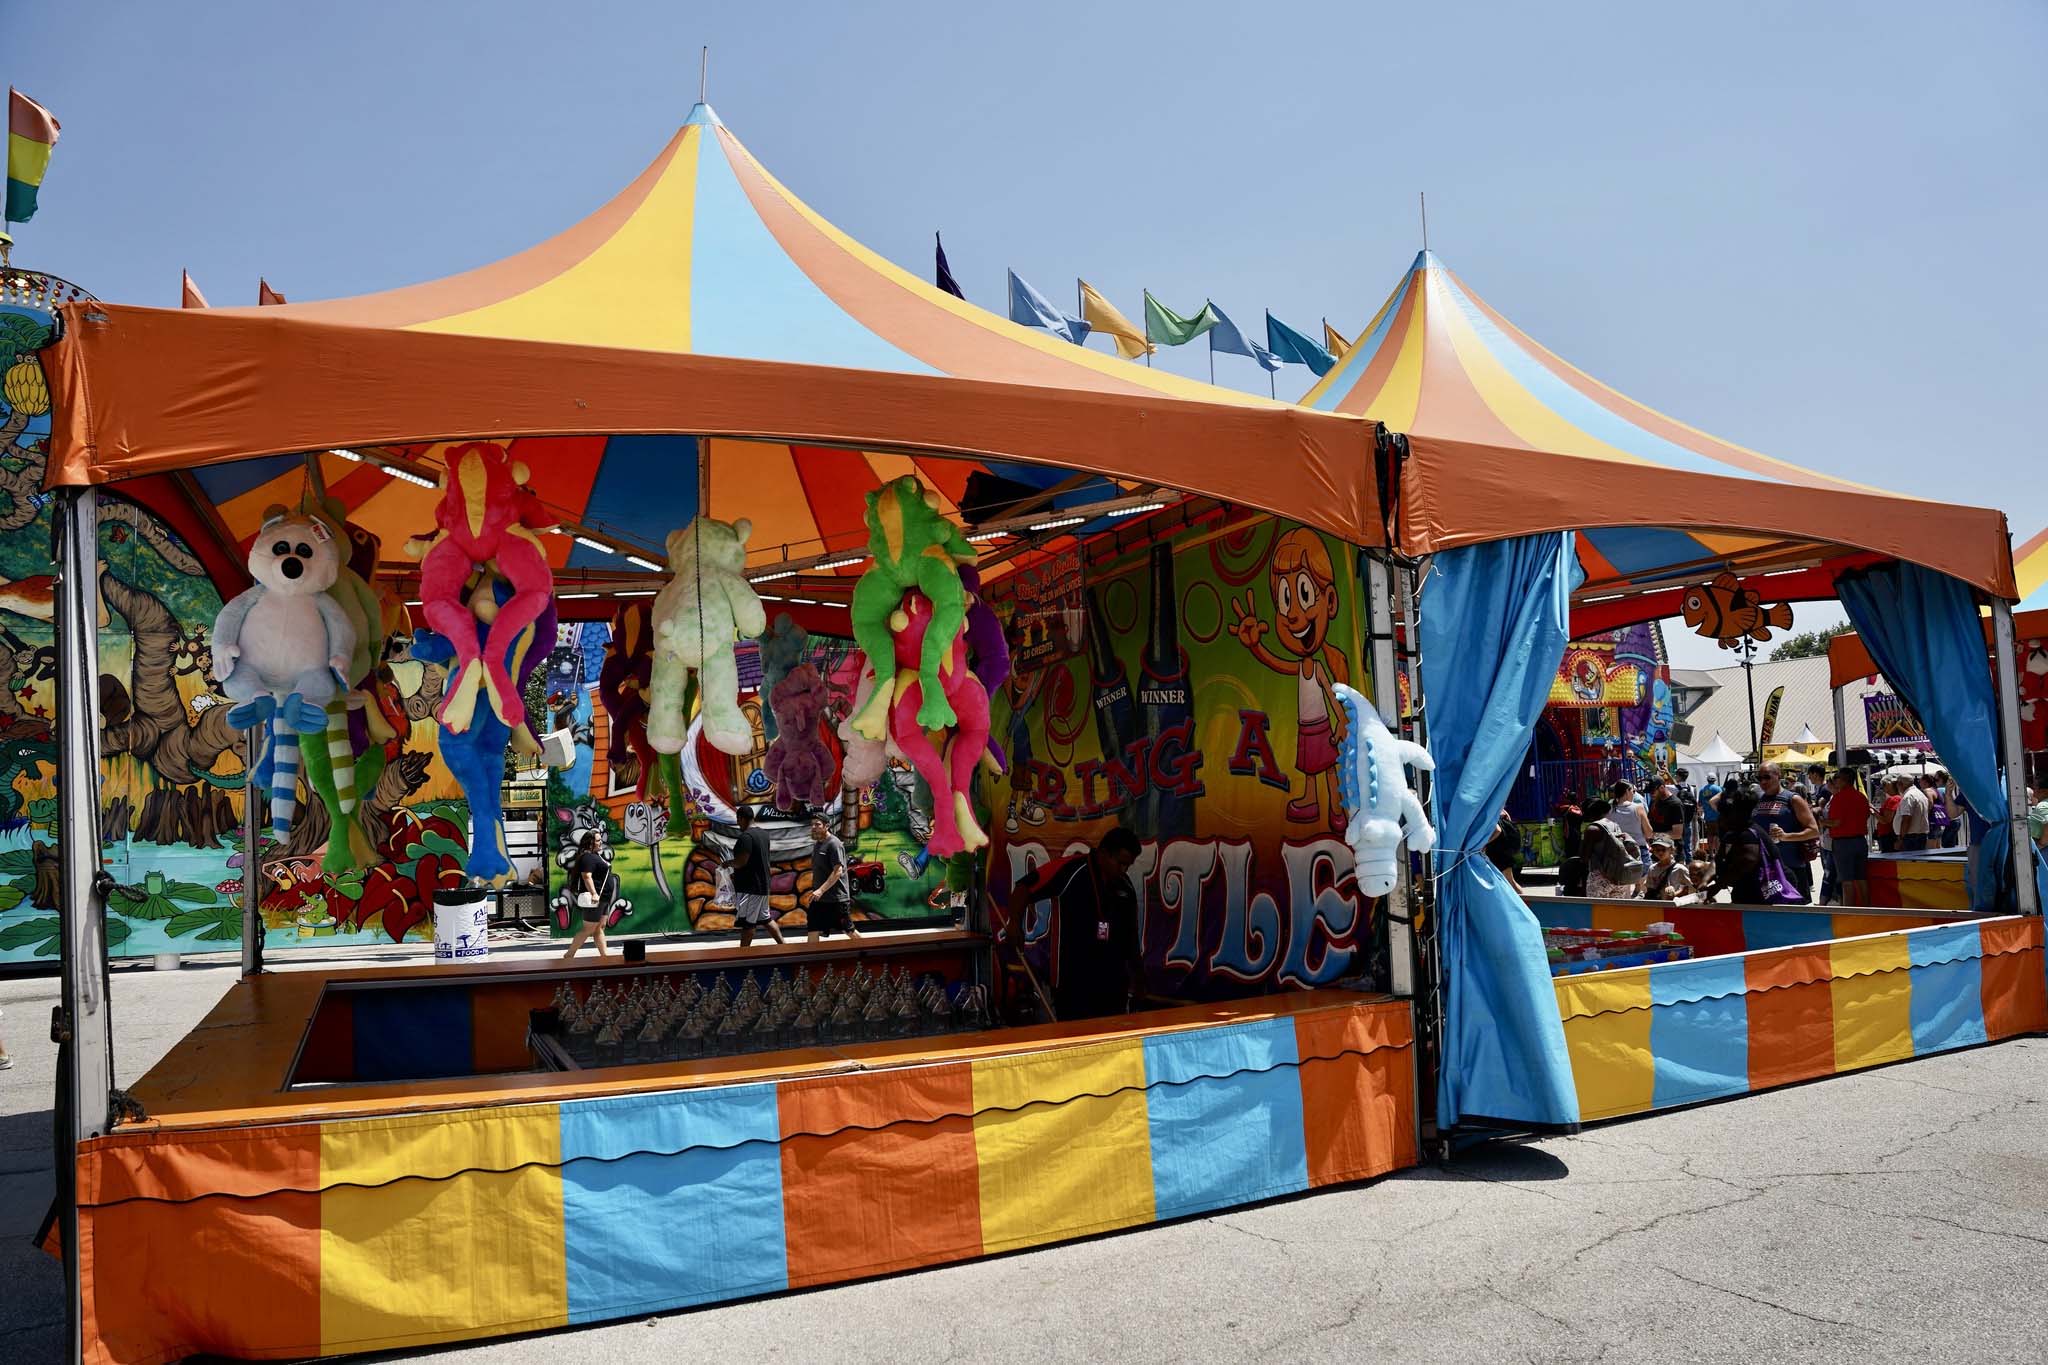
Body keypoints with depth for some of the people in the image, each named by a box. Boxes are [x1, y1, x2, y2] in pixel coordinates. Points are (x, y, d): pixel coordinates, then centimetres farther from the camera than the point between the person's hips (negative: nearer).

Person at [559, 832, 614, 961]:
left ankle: (604, 955, 14)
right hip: (594, 898, -11)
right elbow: (587, 876, -26)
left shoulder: (596, 855, 16)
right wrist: (594, 894, -33)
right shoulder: (587, 857, -16)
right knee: (588, 929, -6)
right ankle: (569, 955, 0)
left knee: (600, 928, 11)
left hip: (602, 898, 11)